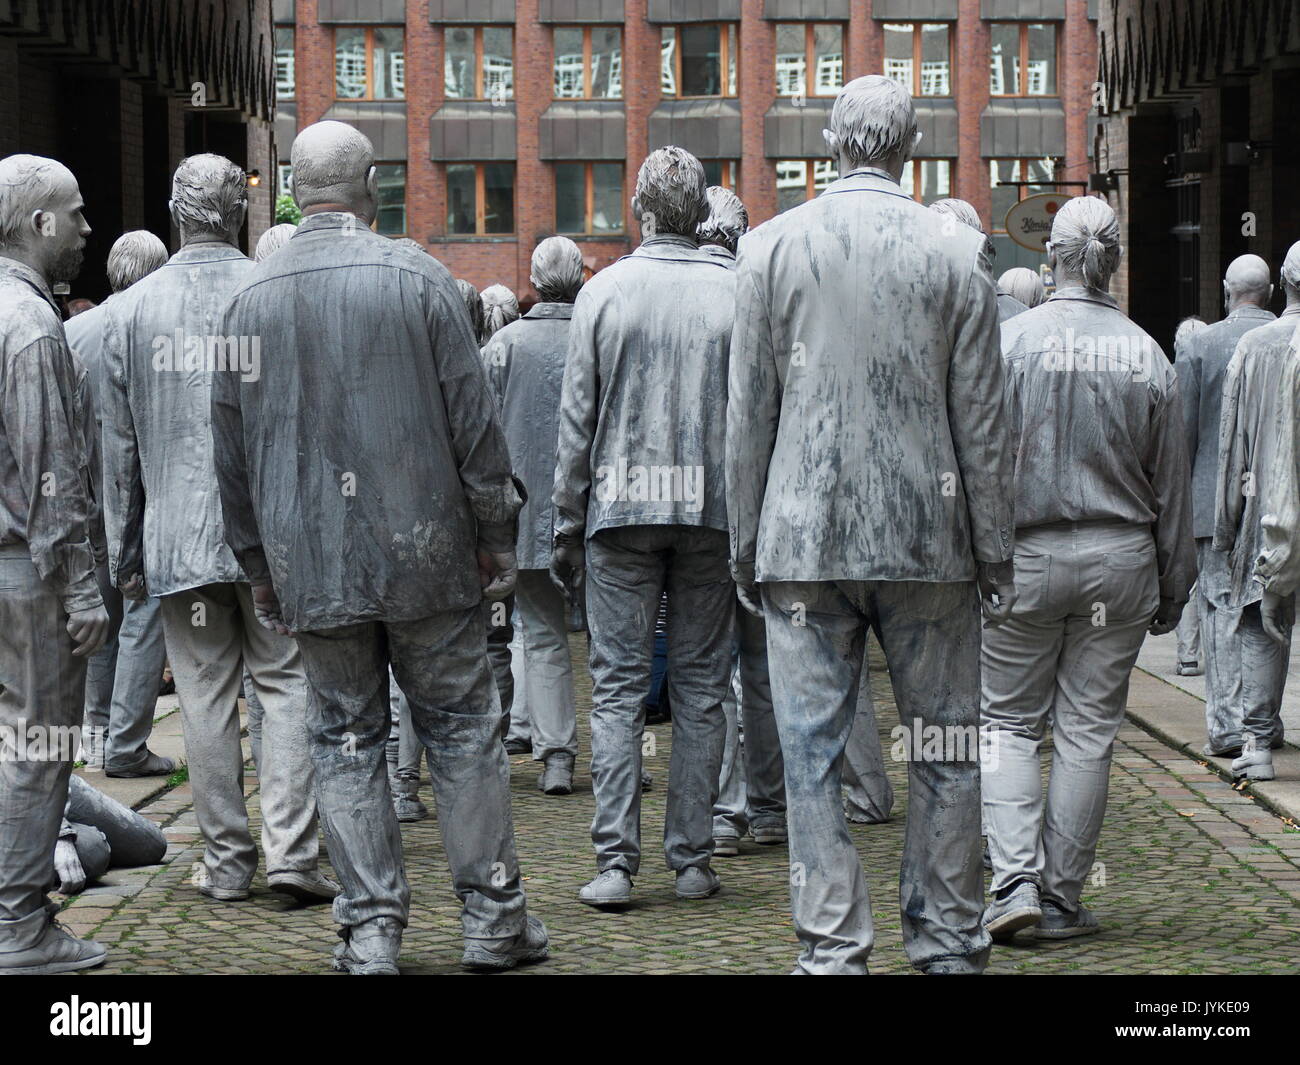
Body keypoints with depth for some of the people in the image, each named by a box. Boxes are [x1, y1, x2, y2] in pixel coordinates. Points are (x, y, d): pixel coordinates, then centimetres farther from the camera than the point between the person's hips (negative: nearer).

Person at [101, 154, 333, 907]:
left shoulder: (131, 309, 3)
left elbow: (120, 447, 6)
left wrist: (125, 552, 12)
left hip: (178, 535, 2)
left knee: (207, 697, 7)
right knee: (287, 683, 5)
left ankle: (228, 863, 11)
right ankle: (291, 851, -4)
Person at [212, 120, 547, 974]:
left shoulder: (250, 298, 4)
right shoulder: (417, 278, -6)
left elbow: (232, 448, 9)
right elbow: (474, 421, -5)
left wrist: (257, 563, 17)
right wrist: (497, 535, 3)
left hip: (309, 560, 2)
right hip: (422, 550, -2)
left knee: (346, 737, 9)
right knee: (462, 725, 7)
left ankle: (372, 929, 8)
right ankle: (493, 916, 11)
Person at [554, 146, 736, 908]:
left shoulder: (605, 291, 1)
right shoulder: (735, 292, 1)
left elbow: (579, 418, 1)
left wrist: (568, 527, 6)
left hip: (622, 506, 0)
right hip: (713, 509, 1)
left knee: (619, 686, 2)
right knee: (701, 686, 7)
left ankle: (617, 862, -3)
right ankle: (693, 860, 8)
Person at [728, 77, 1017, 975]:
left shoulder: (772, 246, 0)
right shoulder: (959, 252, -1)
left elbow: (748, 415, 2)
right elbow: (982, 421, 0)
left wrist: (747, 544, 10)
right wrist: (995, 553, 6)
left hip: (807, 538, 0)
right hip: (930, 538, 0)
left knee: (814, 755, 4)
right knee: (946, 750, 10)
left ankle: (833, 948, 4)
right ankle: (948, 942, 15)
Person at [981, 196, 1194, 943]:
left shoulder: (1014, 341, -7)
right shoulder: (1148, 356, 1)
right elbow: (1172, 487, 7)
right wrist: (1173, 587, 16)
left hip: (1027, 554, -2)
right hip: (1121, 559, 2)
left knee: (1010, 723, 7)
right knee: (1089, 732, 7)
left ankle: (1015, 880, -7)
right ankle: (1062, 898, 11)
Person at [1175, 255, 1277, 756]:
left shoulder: (1200, 344, -5)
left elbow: (1184, 431, -4)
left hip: (1217, 502, -2)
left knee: (1223, 614, 0)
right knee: (1267, 616, 11)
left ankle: (1227, 727, -3)